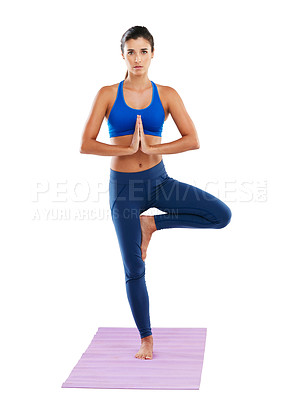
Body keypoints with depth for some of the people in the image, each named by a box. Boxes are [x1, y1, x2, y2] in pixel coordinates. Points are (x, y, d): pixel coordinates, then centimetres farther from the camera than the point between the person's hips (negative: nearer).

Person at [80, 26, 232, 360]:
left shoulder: (166, 95, 0)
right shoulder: (107, 94, -2)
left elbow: (193, 140, -10)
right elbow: (85, 145, -9)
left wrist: (150, 147, -21)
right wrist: (127, 148, -20)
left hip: (158, 180, 2)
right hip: (123, 185, -1)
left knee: (222, 215, -17)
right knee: (133, 269, 3)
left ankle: (151, 224, 1)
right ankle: (146, 339, 22)